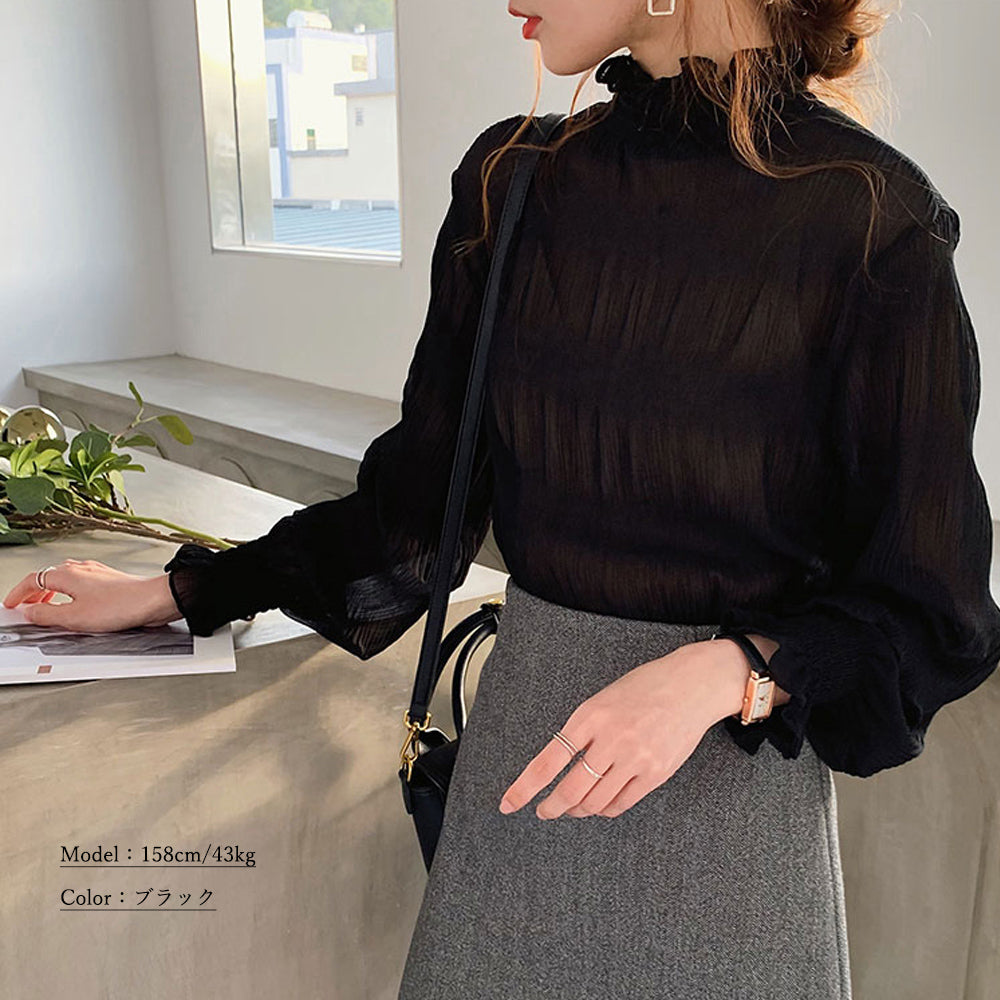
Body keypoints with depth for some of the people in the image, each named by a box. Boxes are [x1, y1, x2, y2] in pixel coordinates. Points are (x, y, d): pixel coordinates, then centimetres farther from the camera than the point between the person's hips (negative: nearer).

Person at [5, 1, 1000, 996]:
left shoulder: (873, 218, -13)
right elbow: (422, 495, 7)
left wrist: (723, 674, -23)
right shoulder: (511, 182, 0)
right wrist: (179, 591, 10)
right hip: (523, 737, 4)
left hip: (734, 773, -3)